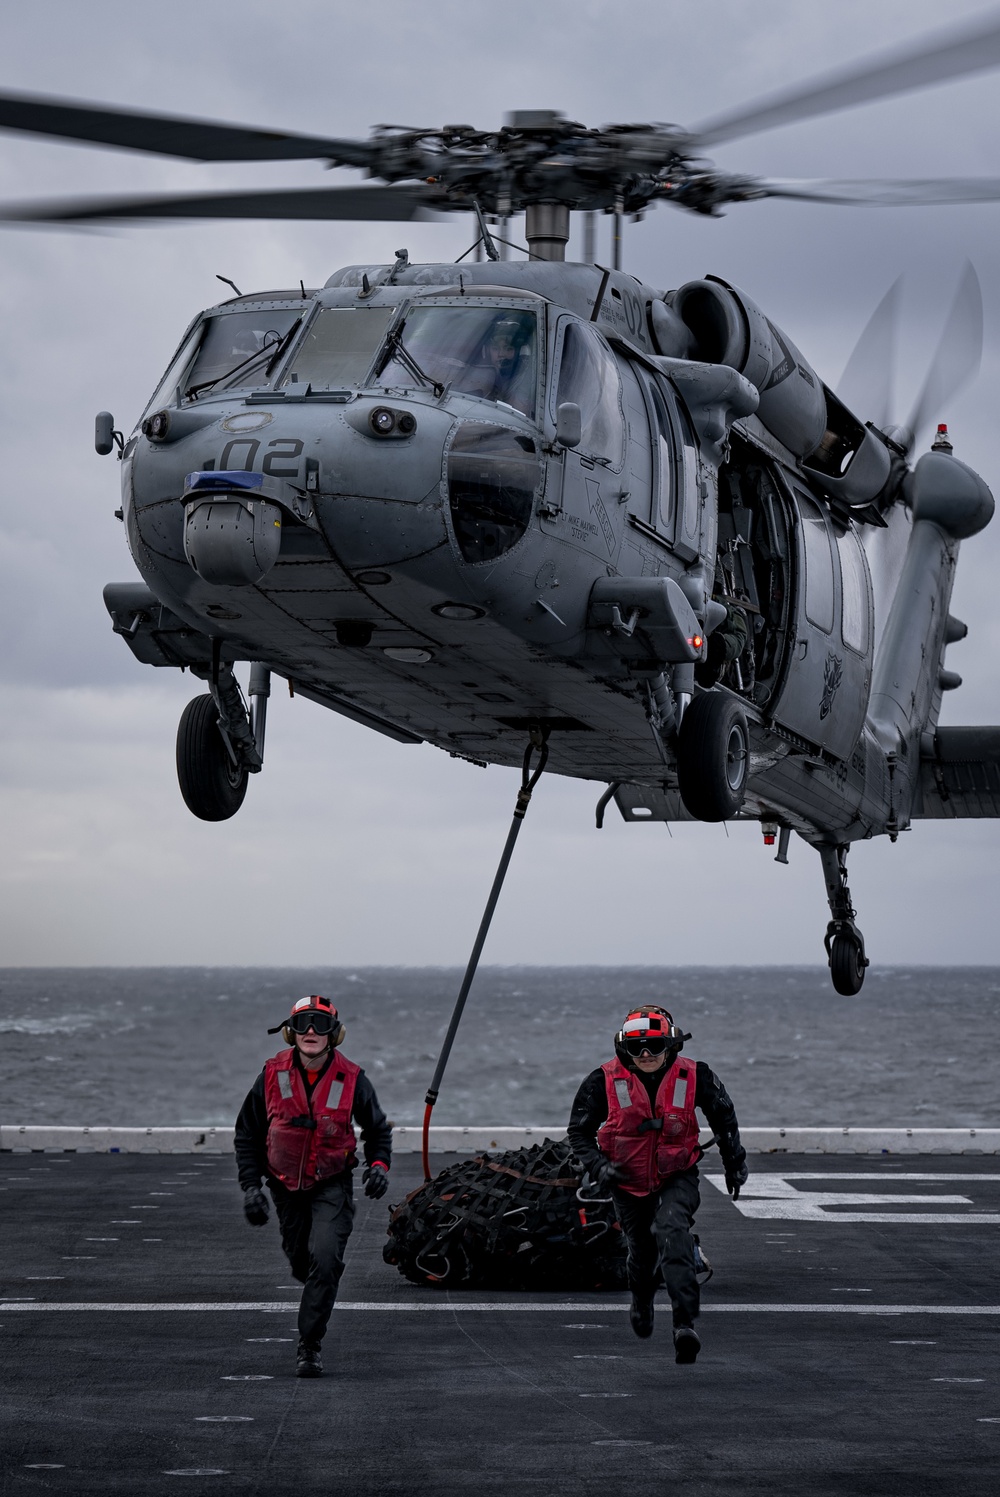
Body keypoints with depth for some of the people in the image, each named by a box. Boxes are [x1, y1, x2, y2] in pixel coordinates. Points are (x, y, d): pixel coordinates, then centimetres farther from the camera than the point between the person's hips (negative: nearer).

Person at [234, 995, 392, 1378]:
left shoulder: (351, 1079, -11)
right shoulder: (273, 1075, -8)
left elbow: (377, 1128, 7)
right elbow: (247, 1134, 3)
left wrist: (379, 1164, -12)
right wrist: (250, 1185, -6)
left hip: (332, 1185, -2)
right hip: (287, 1187, 2)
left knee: (324, 1259, -19)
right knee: (300, 1261, 13)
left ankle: (309, 1345, -10)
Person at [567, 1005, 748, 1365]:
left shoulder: (694, 1077, -13)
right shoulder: (605, 1081, -15)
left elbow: (723, 1116, 7)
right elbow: (578, 1130, -3)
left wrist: (734, 1163, 16)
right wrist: (598, 1166, -19)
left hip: (676, 1177, -2)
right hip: (628, 1182, 2)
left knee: (672, 1230, -28)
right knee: (641, 1250, 14)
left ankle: (685, 1322, -34)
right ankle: (641, 1298, 51)